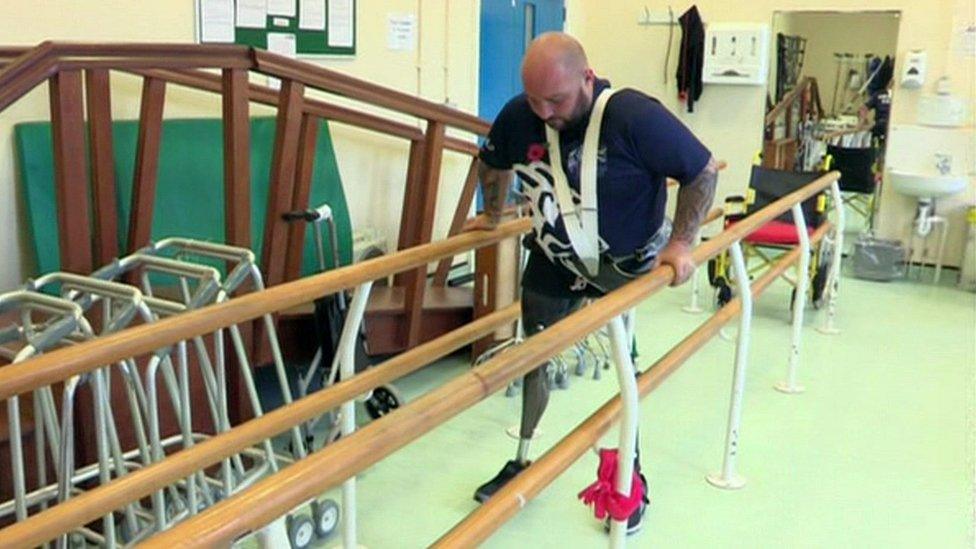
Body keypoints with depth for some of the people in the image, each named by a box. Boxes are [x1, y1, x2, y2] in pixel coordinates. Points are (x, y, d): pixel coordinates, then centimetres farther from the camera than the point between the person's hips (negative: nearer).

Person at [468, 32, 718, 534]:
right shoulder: (519, 116, -16)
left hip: (625, 265, -4)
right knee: (533, 359, 12)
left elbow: (704, 171, -19)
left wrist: (680, 242, -18)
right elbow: (493, 163, 8)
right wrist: (492, 216, 15)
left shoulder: (635, 117, -30)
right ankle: (523, 462, 32)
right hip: (553, 262, 4)